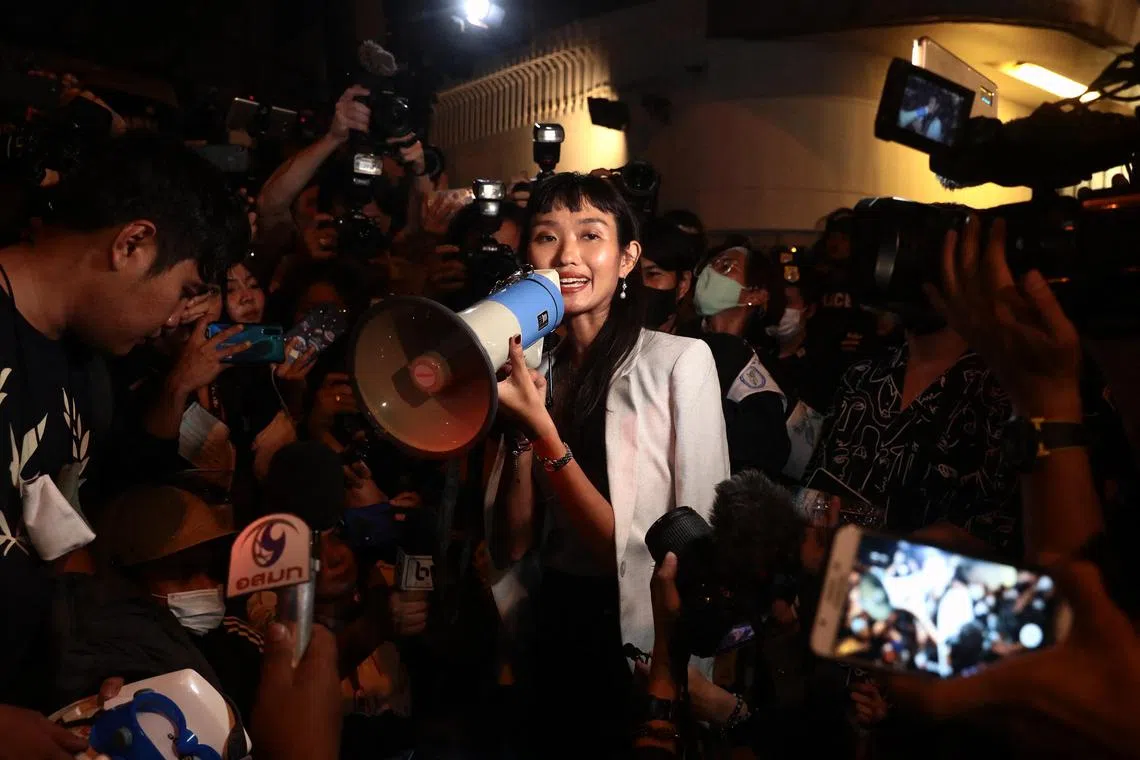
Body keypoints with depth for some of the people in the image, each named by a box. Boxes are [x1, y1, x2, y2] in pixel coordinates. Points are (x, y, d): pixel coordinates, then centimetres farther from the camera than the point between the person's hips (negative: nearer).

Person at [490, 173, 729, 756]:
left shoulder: (679, 361, -14)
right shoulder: (536, 367, 2)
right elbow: (515, 544, -3)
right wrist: (522, 425, -16)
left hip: (647, 646, -4)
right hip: (555, 633, 5)